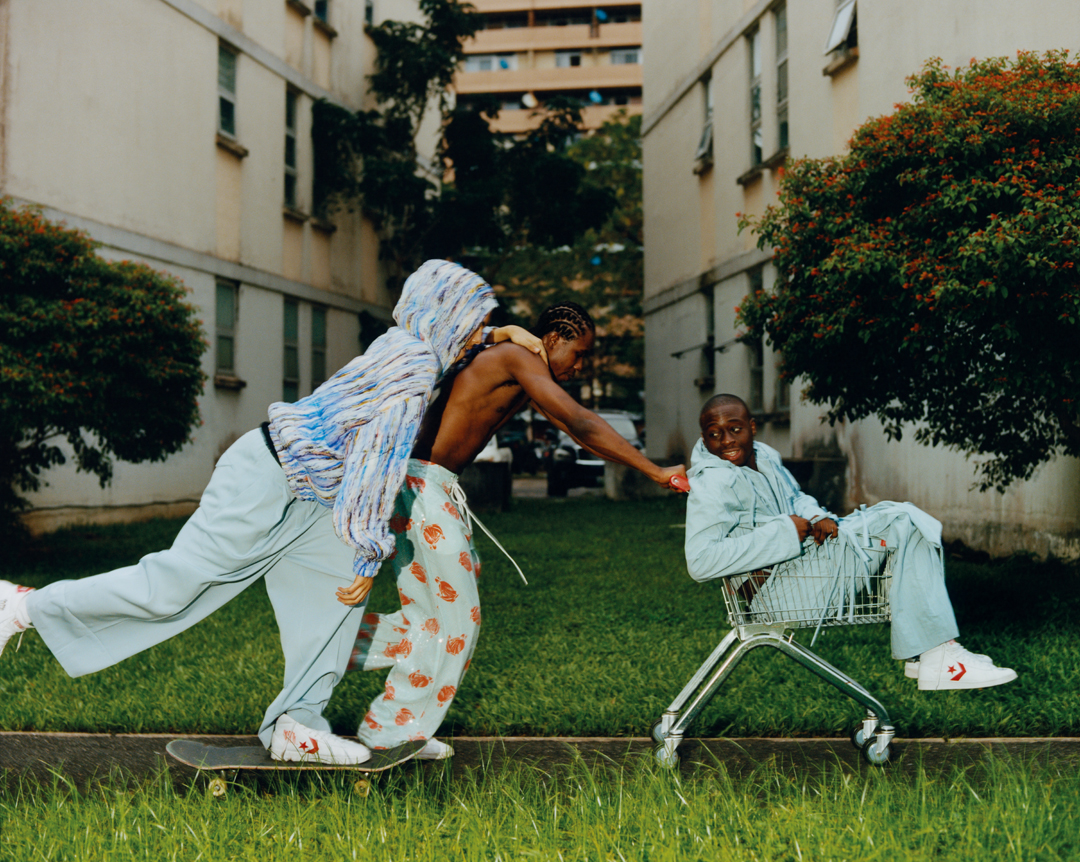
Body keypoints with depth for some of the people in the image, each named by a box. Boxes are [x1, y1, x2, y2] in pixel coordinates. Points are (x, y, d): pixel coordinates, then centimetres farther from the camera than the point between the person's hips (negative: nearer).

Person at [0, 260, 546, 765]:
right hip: (267, 480, -10)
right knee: (172, 585, -6)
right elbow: (379, 458, -24)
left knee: (337, 586, 2)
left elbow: (445, 340, 36)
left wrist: (500, 335, 26)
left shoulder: (404, 342, 9)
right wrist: (370, 548, -19)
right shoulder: (413, 369, -19)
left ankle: (296, 724, 2)